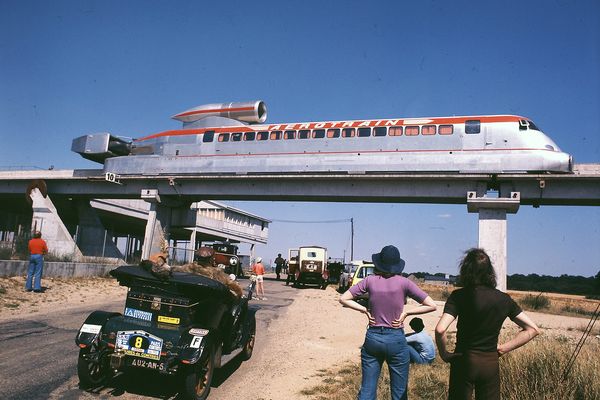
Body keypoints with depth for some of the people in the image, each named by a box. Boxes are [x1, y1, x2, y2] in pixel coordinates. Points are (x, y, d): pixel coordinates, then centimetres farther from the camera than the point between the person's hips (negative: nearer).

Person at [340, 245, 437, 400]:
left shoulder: (370, 280, -3)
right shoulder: (403, 282, -8)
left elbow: (343, 299, 0)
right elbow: (431, 305, -6)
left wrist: (364, 309, 2)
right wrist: (406, 312, -2)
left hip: (372, 339, 2)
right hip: (396, 340, -2)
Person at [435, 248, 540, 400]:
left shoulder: (459, 296, -14)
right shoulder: (504, 299, -1)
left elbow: (440, 329, -25)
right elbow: (532, 329, 4)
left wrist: (444, 353, -8)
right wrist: (503, 348, 3)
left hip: (464, 361, -3)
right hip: (491, 363, 3)